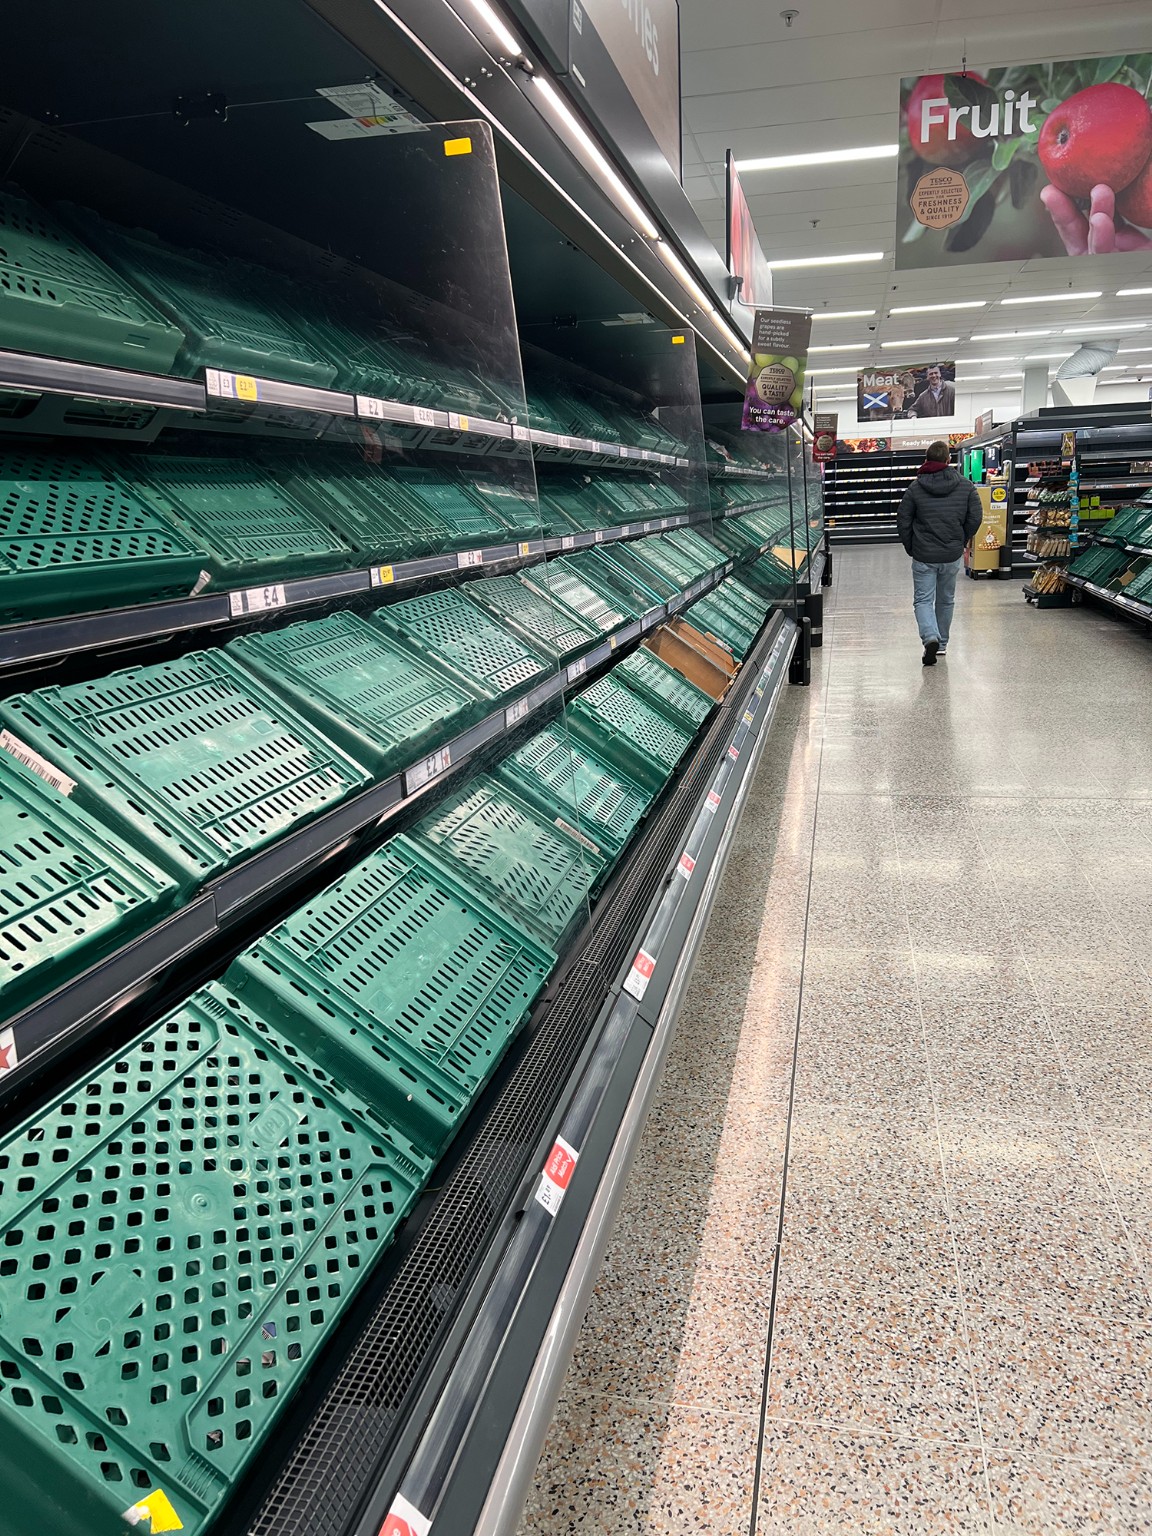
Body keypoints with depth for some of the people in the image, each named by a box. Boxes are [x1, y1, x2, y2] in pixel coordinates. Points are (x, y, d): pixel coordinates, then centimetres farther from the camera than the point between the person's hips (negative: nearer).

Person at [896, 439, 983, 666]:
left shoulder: (915, 488, -6)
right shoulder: (965, 486, -1)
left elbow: (903, 521, -4)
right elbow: (976, 517, -1)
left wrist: (911, 549, 9)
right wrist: (961, 542, 13)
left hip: (923, 556, -2)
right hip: (953, 555, 3)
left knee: (923, 600, 2)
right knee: (946, 600, 17)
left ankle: (930, 638, -22)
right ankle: (942, 644, 27)